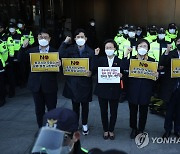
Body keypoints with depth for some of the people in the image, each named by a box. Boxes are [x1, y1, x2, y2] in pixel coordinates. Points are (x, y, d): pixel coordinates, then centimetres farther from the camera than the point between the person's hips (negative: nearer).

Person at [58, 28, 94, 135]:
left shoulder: (90, 51, -2)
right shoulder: (70, 49, 3)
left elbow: (93, 67, -5)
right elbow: (60, 55, -15)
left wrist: (90, 72, -27)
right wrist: (65, 42, -9)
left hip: (85, 82, -1)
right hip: (73, 81, 1)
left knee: (85, 104, 11)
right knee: (75, 104, 13)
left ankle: (85, 125, 29)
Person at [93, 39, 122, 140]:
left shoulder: (119, 61, 0)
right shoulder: (100, 60, 3)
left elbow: (123, 73, -2)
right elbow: (94, 68, -13)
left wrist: (121, 75, -24)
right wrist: (96, 55, -13)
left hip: (114, 90, -1)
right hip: (102, 90, 1)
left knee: (113, 112, 10)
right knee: (104, 111, 11)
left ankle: (111, 130, 30)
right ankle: (106, 130, 29)